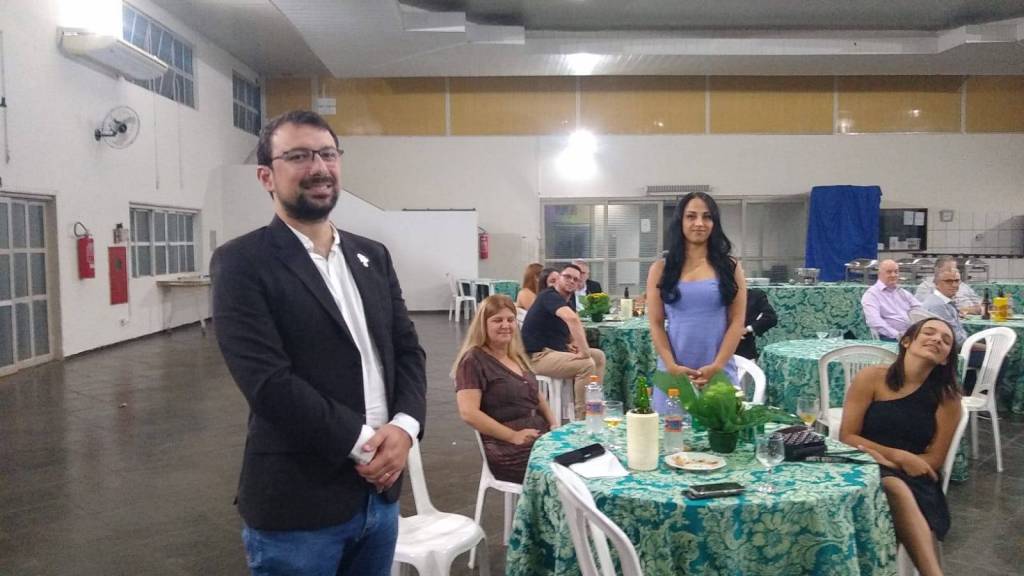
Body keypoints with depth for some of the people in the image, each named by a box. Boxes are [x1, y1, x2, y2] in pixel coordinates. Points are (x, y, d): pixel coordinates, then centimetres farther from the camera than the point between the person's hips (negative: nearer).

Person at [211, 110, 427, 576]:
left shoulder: (372, 256, 10)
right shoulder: (242, 263, -9)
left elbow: (408, 350, 8)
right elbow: (267, 380, -18)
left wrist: (404, 426, -10)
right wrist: (362, 443, -16)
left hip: (379, 492, 6)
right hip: (297, 506, -5)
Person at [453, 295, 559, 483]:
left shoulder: (517, 357, 19)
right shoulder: (473, 361, -5)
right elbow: (468, 413, -15)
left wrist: (554, 423, 8)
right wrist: (513, 436, -17)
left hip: (542, 435, 7)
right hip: (509, 449, -7)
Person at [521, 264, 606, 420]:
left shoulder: (565, 302, 13)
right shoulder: (550, 296, -17)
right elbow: (572, 319, -38)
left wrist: (570, 343, 2)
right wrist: (584, 351, -37)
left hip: (554, 350, 11)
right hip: (538, 356, -11)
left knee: (599, 356, 12)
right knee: (587, 364, -24)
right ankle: (582, 418, -14)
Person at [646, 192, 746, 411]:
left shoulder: (730, 267, 7)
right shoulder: (661, 269, 6)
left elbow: (737, 322, 1)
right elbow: (655, 324, 2)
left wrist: (717, 366, -10)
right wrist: (672, 366, -10)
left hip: (719, 373, 0)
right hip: (673, 373, 0)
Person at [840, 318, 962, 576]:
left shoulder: (947, 397, 3)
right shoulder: (871, 378, -1)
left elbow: (934, 460, 2)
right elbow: (847, 438, -2)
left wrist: (882, 456, -13)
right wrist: (898, 456, -14)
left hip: (915, 480, 1)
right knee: (894, 488, -37)